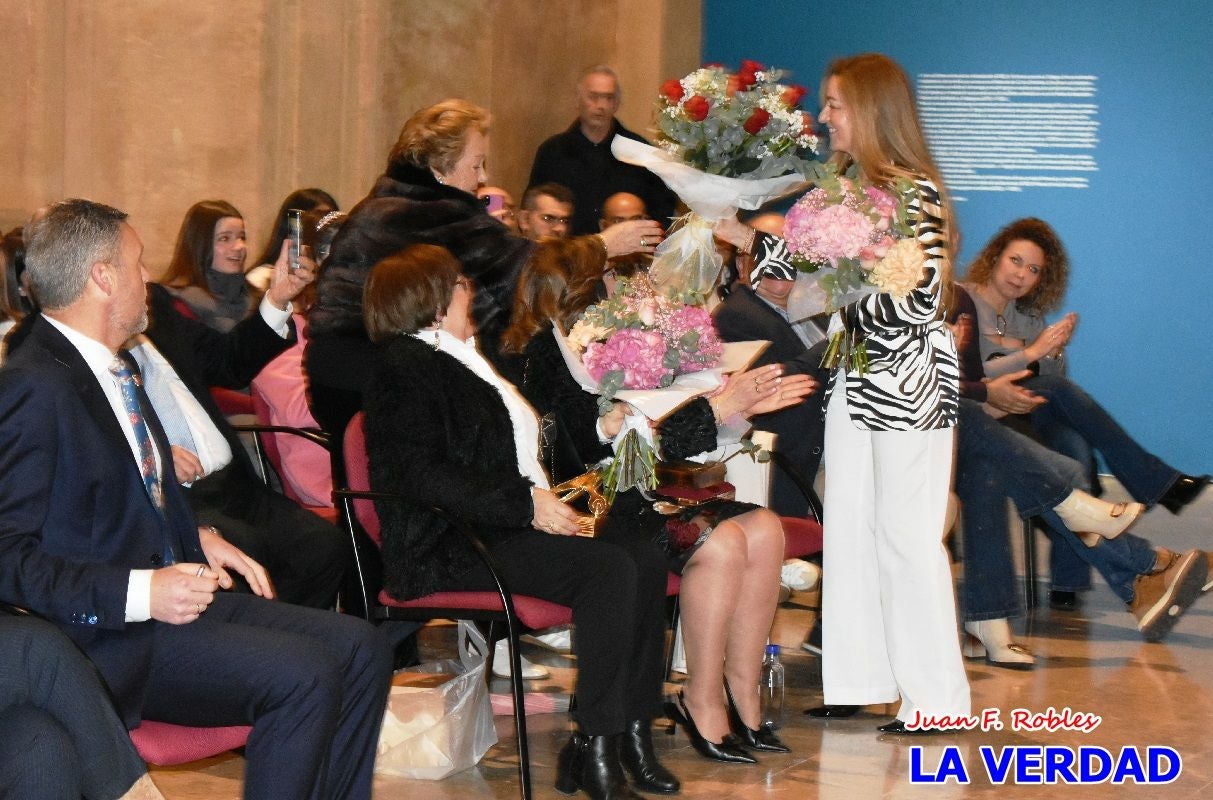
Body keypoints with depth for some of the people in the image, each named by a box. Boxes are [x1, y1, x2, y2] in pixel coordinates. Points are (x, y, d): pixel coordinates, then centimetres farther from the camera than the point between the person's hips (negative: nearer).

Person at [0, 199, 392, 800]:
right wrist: (140, 593, -25)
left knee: (361, 650, -1)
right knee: (304, 676, -24)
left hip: (169, 593, 10)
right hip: (106, 636, -10)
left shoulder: (113, 367, 13)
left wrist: (197, 538, 10)